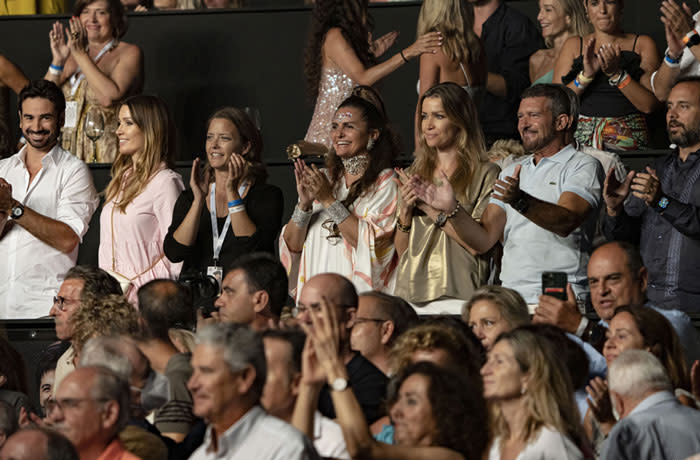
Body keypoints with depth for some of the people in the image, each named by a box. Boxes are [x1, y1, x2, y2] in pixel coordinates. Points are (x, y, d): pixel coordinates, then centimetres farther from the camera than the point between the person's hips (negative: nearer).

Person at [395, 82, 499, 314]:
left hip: (456, 295, -5)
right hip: (409, 294, 5)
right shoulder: (415, 173, 17)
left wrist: (432, 209, -10)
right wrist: (405, 211, 0)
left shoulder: (485, 174, -1)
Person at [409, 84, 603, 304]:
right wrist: (451, 208, -1)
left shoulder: (583, 166, 3)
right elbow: (484, 240, 16)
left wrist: (520, 201, -32)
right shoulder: (511, 173, 24)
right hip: (511, 297, 6)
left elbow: (567, 222, -17)